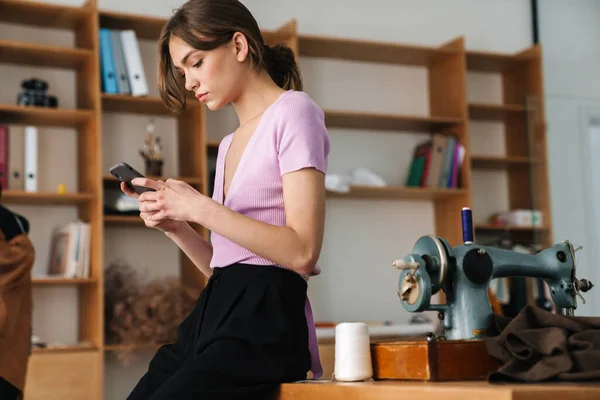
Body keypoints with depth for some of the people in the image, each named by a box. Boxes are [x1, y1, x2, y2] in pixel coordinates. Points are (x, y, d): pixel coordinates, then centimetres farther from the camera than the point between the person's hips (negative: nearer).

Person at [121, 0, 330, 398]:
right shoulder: (230, 143, 21)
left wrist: (200, 207, -14)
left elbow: (302, 252, -14)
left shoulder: (293, 111, -3)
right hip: (212, 314, 8)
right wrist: (175, 226, 5)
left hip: (262, 320, -7)